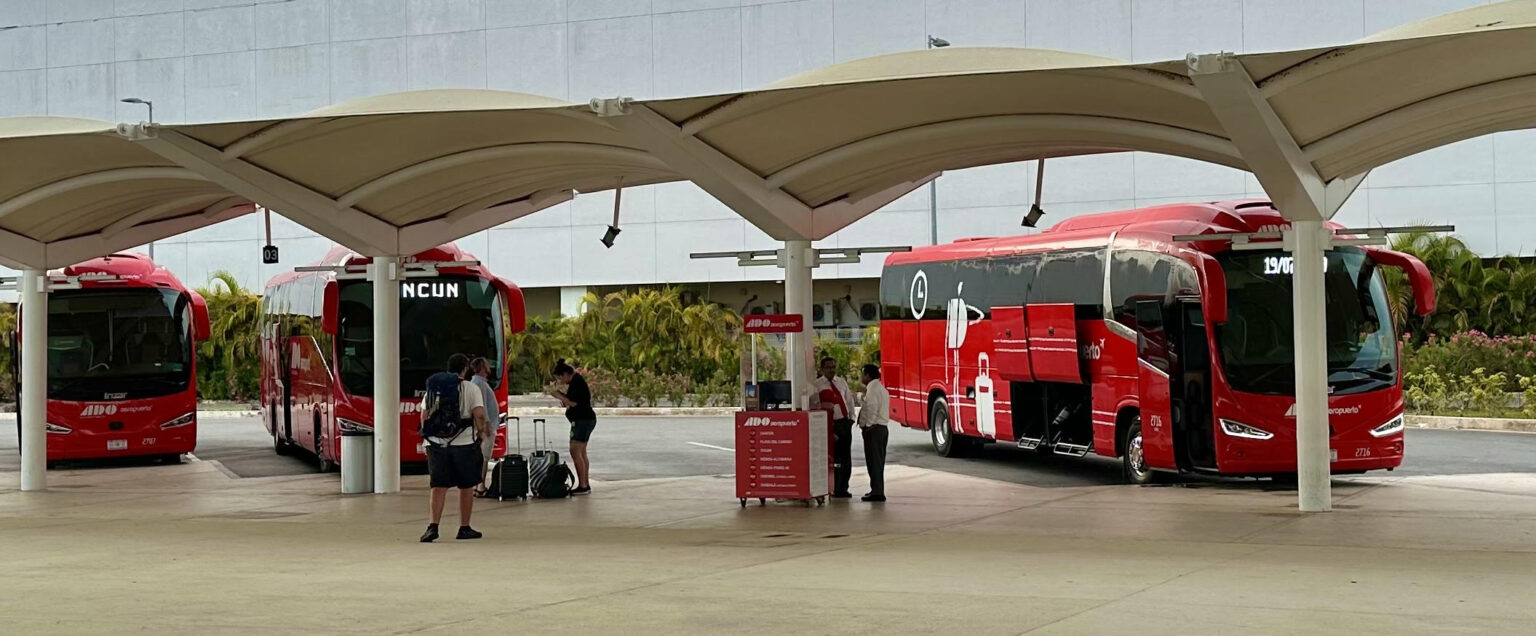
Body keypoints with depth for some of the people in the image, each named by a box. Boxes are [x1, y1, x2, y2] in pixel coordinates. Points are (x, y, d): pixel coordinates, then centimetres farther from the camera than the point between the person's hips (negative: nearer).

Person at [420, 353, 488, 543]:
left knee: (439, 486, 3)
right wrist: (480, 430, 4)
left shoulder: (433, 387, 8)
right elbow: (479, 414, -14)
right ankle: (464, 528, 14)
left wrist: (429, 437, 17)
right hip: (464, 442, -3)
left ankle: (433, 526, -12)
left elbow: (424, 415, 7)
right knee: (466, 486, 9)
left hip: (437, 443, 3)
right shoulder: (470, 388, -4)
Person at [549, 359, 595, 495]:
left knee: (575, 451, -14)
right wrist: (562, 395, 9)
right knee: (581, 453, 13)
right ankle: (586, 485, 16)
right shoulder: (575, 381, 16)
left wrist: (560, 396, -9)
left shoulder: (576, 382, -15)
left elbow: (574, 403, -21)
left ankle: (582, 485, -16)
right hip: (582, 420, 11)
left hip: (583, 420, -11)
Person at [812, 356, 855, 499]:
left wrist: (851, 418, 6)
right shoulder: (816, 386, -4)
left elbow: (849, 401, 19)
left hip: (845, 423, 5)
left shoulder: (842, 382, 14)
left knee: (846, 458, 7)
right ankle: (835, 490, 4)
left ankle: (843, 489, 16)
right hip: (831, 424, -5)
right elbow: (815, 407, -8)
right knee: (834, 459, -4)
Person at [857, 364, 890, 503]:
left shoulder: (872, 388, -14)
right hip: (882, 427, 10)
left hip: (873, 429, -10)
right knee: (878, 461, 15)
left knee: (874, 461, -8)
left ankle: (877, 492, -8)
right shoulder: (881, 388, 19)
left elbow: (872, 407, -24)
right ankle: (878, 490, 22)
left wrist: (868, 425, -17)